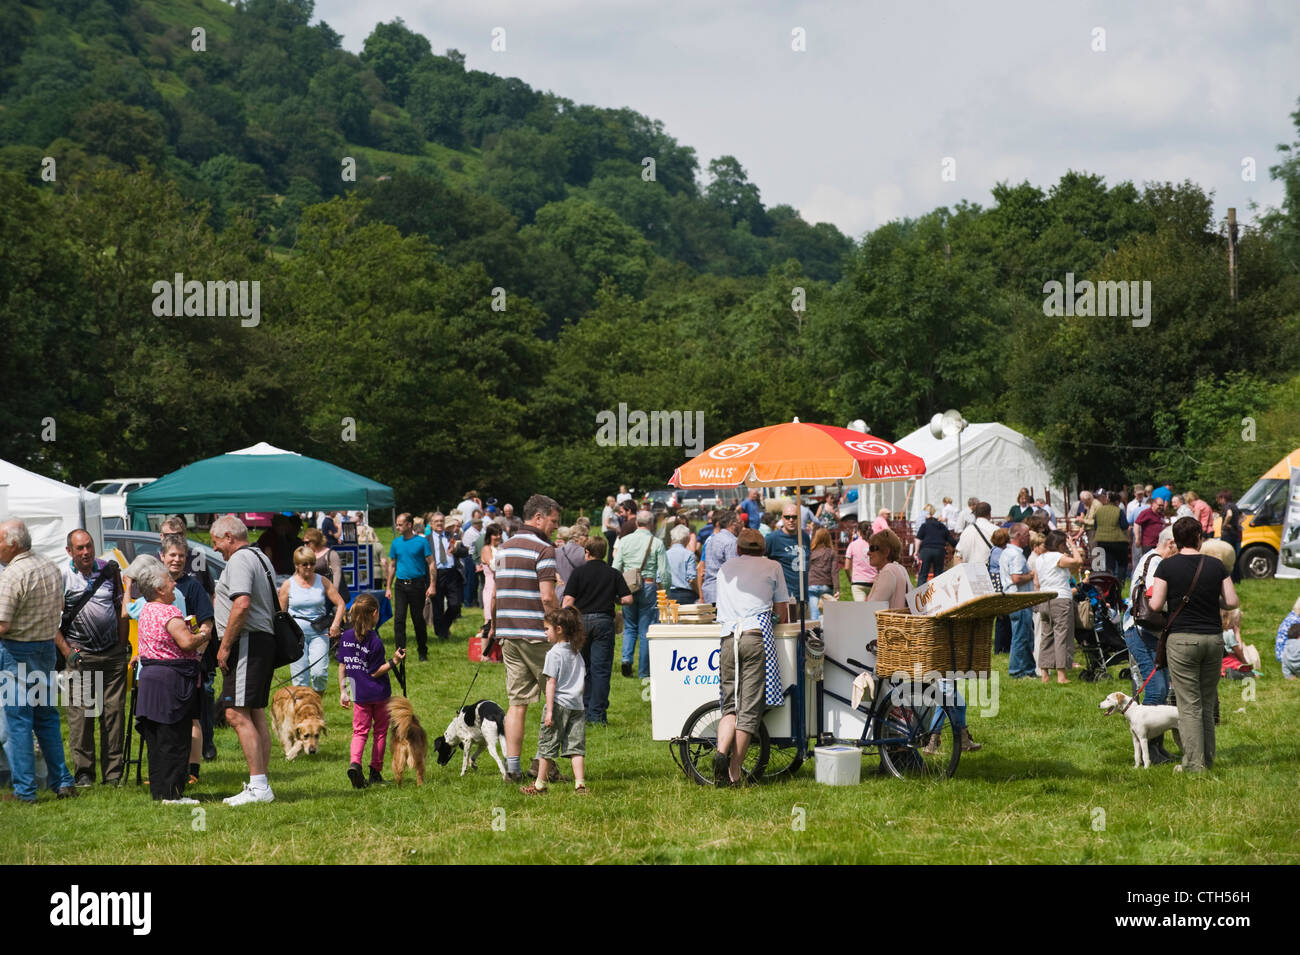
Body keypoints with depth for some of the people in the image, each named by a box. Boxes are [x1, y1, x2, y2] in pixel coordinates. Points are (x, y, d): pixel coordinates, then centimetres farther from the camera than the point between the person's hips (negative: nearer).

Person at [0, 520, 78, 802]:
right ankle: (62, 782, 15)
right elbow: (60, 607, 22)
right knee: (47, 718, 15)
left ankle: (24, 790, -2)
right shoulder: (52, 570, 8)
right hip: (47, 647, 8)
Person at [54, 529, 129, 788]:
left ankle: (113, 774, 6)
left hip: (113, 653, 2)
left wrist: (124, 646, 10)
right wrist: (67, 652, -9)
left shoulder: (109, 571, 6)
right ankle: (83, 773, 3)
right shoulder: (61, 577, -4)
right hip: (81, 655, -2)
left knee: (115, 711, 1)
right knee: (80, 713, -4)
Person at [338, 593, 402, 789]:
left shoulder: (346, 637, -1)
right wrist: (393, 662, -14)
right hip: (379, 693, -4)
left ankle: (354, 762, -20)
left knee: (360, 731, 7)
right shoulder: (374, 641, -18)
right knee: (380, 731, 13)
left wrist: (342, 691, 12)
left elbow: (342, 666, 5)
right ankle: (375, 771, 16)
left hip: (359, 694, 4)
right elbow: (375, 672, -15)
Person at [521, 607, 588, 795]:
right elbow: (583, 682, 18)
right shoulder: (577, 652, 12)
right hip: (577, 705, 6)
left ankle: (540, 784, 12)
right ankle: (580, 783, -5)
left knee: (547, 745, 4)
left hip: (559, 704, -6)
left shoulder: (554, 653, -11)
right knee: (576, 746, 5)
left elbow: (551, 683, -14)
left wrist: (549, 710, -15)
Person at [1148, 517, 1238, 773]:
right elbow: (1232, 602, 2)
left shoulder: (1167, 566, -6)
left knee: (1189, 705, 0)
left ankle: (1193, 762, -2)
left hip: (1182, 639, -3)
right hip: (1213, 637, 3)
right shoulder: (1216, 566, 1)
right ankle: (1208, 759, 18)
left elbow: (1155, 605, -9)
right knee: (1207, 703, 14)